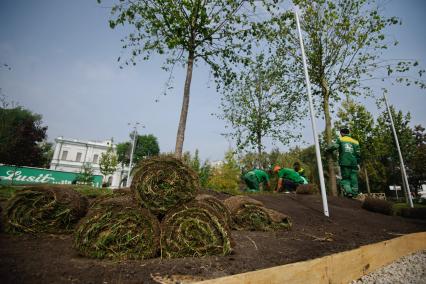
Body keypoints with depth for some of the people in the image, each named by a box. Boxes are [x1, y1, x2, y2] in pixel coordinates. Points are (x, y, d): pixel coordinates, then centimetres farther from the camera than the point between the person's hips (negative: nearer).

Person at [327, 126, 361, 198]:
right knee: (353, 179, 9)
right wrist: (358, 163, 20)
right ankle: (355, 193, 9)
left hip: (344, 163, -3)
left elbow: (334, 146, -14)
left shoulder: (340, 140, 4)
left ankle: (348, 191, -13)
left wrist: (327, 149, 5)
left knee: (345, 179, 4)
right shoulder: (355, 141, 14)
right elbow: (358, 154, 12)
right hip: (354, 163, 3)